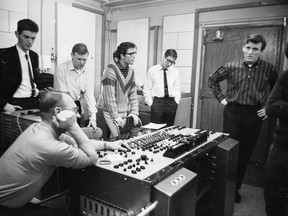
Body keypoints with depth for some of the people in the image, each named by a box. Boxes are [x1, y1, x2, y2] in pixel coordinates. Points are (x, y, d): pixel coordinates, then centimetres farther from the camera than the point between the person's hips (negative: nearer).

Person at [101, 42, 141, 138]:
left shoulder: (131, 71, 8)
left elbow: (133, 94, 9)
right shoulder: (111, 69, -12)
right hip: (112, 113, -6)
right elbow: (109, 96, -16)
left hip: (127, 113, 6)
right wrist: (116, 117, -17)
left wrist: (134, 113, 0)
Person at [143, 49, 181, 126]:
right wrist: (150, 103, -5)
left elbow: (177, 89, 14)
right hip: (157, 102, -3)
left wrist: (176, 102, 3)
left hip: (171, 103, 3)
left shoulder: (175, 71, 10)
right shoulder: (152, 70, 2)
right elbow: (147, 89, 2)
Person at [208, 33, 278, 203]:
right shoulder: (231, 67, -2)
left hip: (254, 115, 1)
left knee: (245, 153, 10)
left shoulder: (269, 69, -2)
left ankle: (236, 187, 27)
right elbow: (212, 80, 11)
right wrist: (221, 98, 4)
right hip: (233, 112, 0)